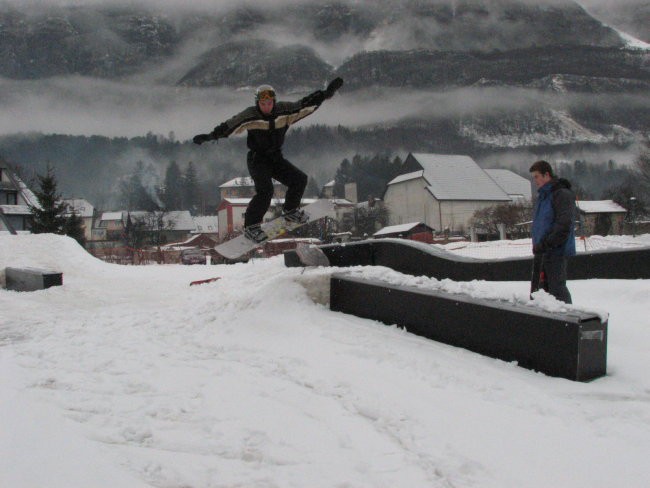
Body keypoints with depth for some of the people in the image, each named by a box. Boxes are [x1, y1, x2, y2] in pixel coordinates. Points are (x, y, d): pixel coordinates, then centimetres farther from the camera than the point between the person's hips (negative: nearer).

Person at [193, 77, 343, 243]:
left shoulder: (283, 111, -5)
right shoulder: (250, 116, -16)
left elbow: (305, 104, -6)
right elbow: (230, 125, -26)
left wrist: (326, 93, -12)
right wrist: (209, 136, -38)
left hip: (276, 158, 6)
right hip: (257, 159, -5)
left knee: (300, 179, 2)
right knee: (265, 191, -23)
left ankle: (290, 211, 27)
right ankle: (250, 226, -10)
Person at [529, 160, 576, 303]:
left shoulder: (562, 195, -12)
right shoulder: (542, 196, 17)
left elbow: (564, 226, -21)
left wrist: (545, 244, -23)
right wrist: (538, 245, 15)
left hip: (556, 251, -9)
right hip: (541, 251, 9)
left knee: (556, 287, -6)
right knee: (537, 287, 11)